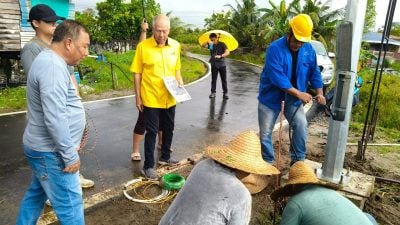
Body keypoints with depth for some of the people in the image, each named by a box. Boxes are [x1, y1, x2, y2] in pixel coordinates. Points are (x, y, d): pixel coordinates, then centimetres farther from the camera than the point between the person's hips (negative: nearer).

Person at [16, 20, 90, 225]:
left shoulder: (50, 61, 12)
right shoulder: (52, 66, -22)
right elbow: (55, 118, -28)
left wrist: (70, 144, 20)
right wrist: (70, 154, -21)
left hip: (43, 148, 10)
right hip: (51, 152, -10)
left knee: (36, 195, 23)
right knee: (70, 205, 0)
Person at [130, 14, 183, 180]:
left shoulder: (176, 46, 2)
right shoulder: (143, 46, -10)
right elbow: (137, 73, -5)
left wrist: (180, 83, -2)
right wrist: (138, 97, -6)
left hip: (169, 98, 5)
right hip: (150, 98, -4)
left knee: (168, 129, 17)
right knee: (152, 131, 1)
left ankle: (165, 157, 37)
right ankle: (148, 166, 14)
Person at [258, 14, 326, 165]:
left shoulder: (308, 49, -3)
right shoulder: (275, 49, -21)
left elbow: (314, 71, 6)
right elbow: (277, 77, -27)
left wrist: (319, 92, -7)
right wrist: (299, 93, -26)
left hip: (293, 99, 4)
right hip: (271, 97, -3)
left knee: (301, 126, -12)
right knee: (265, 132, 2)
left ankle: (298, 160, 6)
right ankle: (267, 162, 20)